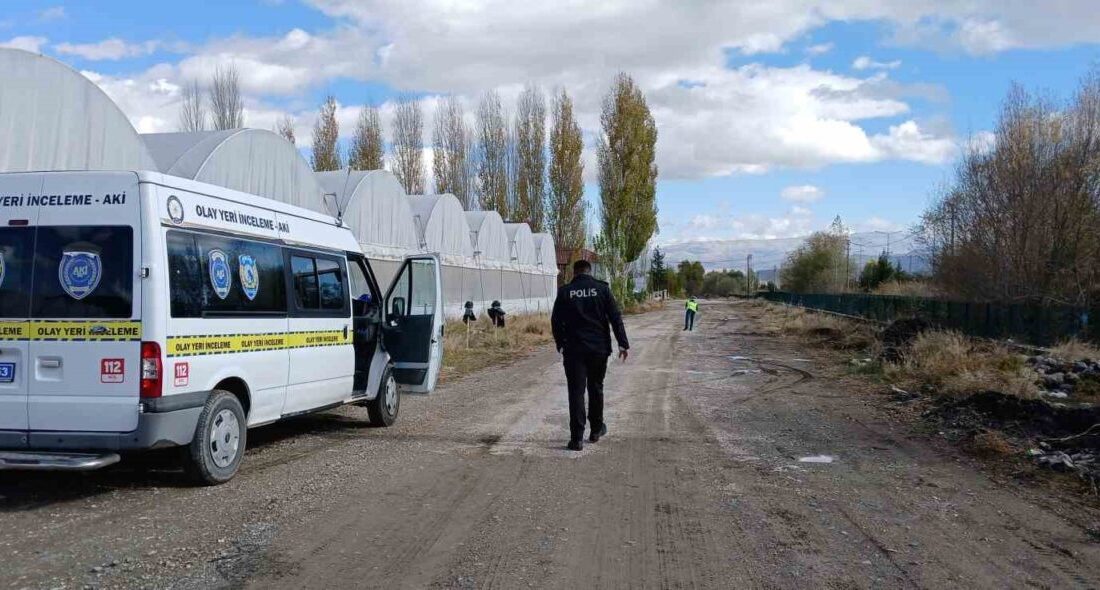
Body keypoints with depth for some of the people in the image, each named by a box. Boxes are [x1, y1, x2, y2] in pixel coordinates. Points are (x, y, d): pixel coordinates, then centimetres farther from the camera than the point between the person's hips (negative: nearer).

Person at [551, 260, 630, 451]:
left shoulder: (564, 292, 1)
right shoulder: (602, 289, 1)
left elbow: (556, 321, 4)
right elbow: (615, 317, -3)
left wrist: (561, 345, 16)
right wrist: (623, 343, -1)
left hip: (574, 349, -1)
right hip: (599, 348, 1)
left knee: (576, 392, -1)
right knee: (596, 388, 18)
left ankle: (576, 438, -7)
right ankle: (596, 429, 28)